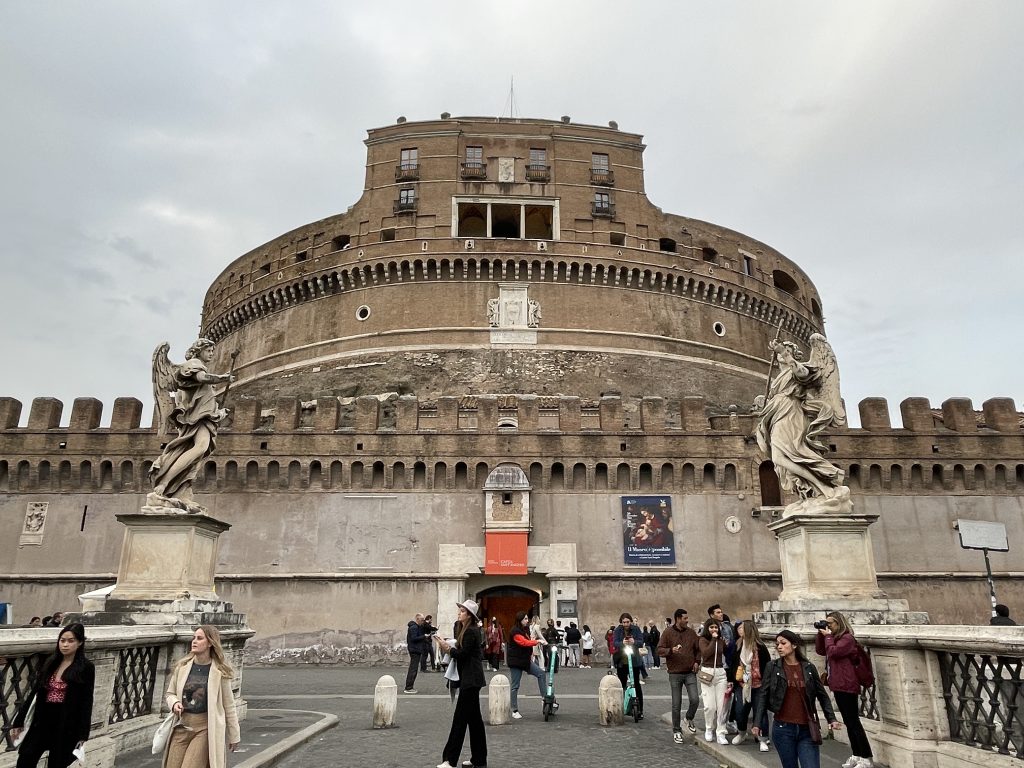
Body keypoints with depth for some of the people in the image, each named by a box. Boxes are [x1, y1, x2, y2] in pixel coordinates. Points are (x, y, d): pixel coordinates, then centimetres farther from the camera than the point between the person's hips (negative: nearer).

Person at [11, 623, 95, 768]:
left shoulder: (86, 667, -8)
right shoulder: (50, 662, 6)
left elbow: (86, 703, -9)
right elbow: (34, 692, 10)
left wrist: (83, 735, -12)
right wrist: (18, 721, 8)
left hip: (66, 725, -4)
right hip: (42, 721, 4)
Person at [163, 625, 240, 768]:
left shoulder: (219, 672, -8)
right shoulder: (182, 666, 1)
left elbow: (228, 705, -1)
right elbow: (170, 693, 16)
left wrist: (234, 736, 4)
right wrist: (174, 703, -9)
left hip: (205, 730, -4)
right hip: (181, 727, 4)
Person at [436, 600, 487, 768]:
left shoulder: (471, 632, -16)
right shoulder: (466, 629, 14)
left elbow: (462, 654, -18)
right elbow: (463, 651, 12)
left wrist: (448, 648, -6)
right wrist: (449, 648, -4)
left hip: (470, 679, -10)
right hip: (471, 679, 10)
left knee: (460, 718, -6)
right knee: (474, 718, 13)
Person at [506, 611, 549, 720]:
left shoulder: (526, 629, 11)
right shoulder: (515, 631, -17)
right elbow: (524, 642, -29)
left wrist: (531, 655, 14)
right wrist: (537, 641, -32)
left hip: (525, 660, 8)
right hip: (516, 661, -8)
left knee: (540, 673, -4)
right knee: (515, 686, 0)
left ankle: (544, 697, 3)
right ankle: (515, 711, 8)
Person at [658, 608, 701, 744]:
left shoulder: (691, 632, 6)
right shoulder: (668, 632, -5)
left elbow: (698, 649, 17)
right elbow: (659, 650, -6)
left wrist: (697, 661, 3)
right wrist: (671, 650, -23)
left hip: (690, 672, 2)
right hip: (675, 673, -2)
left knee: (695, 699, -8)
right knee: (676, 704, 3)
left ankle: (689, 719, 23)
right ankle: (676, 731, 19)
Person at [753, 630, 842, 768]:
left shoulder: (809, 668, 4)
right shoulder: (772, 667, -1)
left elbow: (822, 695, 12)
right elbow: (763, 696, -2)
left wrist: (832, 719, 1)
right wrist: (757, 724, -7)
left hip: (806, 730, 1)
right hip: (783, 729, -1)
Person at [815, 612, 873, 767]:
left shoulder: (847, 638, -13)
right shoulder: (834, 637, 14)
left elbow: (833, 652, -22)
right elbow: (820, 651, 15)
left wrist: (827, 636, -11)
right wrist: (820, 634, 4)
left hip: (847, 685, -10)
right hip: (838, 685, 10)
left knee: (854, 722, -6)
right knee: (848, 722, 13)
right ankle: (856, 755, 20)